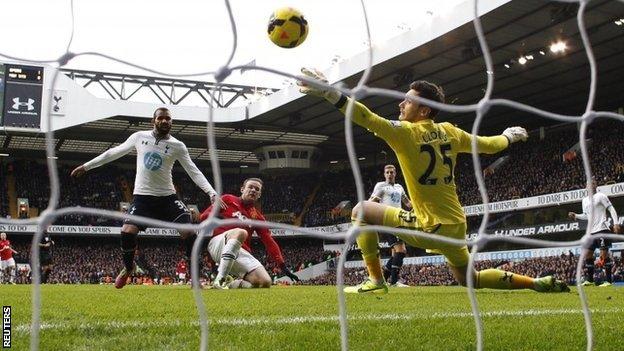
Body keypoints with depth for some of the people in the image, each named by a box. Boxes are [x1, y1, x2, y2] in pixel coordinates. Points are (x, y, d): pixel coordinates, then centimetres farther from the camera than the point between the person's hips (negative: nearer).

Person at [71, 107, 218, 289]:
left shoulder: (177, 146, -3)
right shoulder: (139, 137, 1)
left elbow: (193, 171, -6)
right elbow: (115, 152, 10)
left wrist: (212, 193, -19)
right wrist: (86, 166, 14)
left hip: (167, 197, 0)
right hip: (142, 196, 1)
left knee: (188, 231, -16)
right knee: (127, 231, -16)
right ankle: (128, 268, 14)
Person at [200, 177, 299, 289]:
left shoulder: (257, 216, 20)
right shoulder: (227, 200, 12)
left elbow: (269, 241, 12)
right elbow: (204, 216, 9)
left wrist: (283, 266, 1)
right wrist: (216, 218, -15)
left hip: (242, 253, 4)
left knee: (265, 282, -20)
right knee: (241, 232, -38)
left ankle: (229, 284, 1)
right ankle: (220, 279, -38)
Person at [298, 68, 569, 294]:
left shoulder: (406, 132, -15)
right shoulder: (449, 131, 4)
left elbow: (369, 119, -30)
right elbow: (489, 145, 17)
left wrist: (329, 93, -37)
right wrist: (510, 136, 39)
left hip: (430, 227, -7)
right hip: (456, 225, 7)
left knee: (361, 211, 0)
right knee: (467, 279, 29)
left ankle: (376, 281, -2)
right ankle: (538, 283, 23)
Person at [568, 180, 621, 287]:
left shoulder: (601, 196, -2)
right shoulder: (585, 200, 17)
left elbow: (611, 209, -6)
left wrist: (615, 223, -16)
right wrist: (575, 215, 11)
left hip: (602, 229, -7)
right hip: (591, 231, 7)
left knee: (604, 254, -9)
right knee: (587, 254, 5)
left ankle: (609, 280, -5)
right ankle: (589, 280, 14)